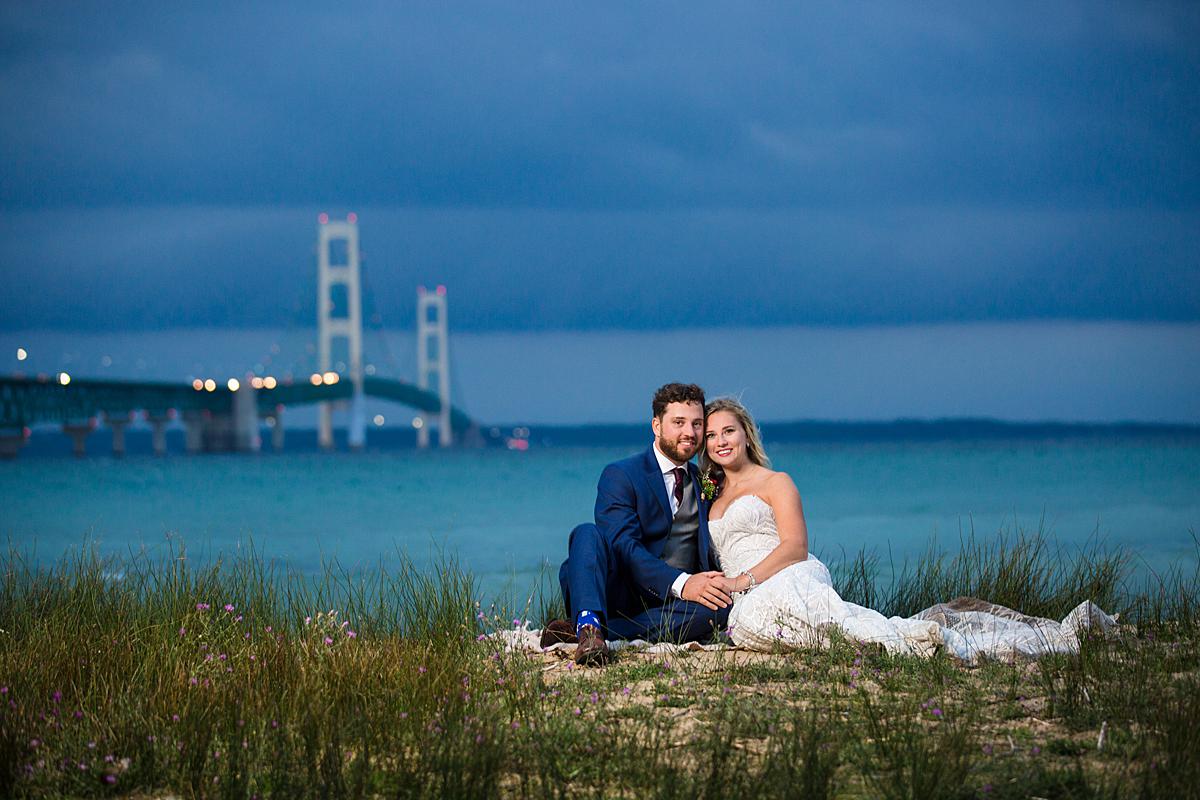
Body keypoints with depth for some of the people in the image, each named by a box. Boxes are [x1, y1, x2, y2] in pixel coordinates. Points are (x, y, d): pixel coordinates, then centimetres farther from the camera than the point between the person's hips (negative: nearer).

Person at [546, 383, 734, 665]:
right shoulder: (620, 475, 2)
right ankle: (589, 625, -54)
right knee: (587, 534, -28)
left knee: (722, 604, -29)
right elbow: (623, 547, -14)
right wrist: (681, 583, -27)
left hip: (671, 603, 4)